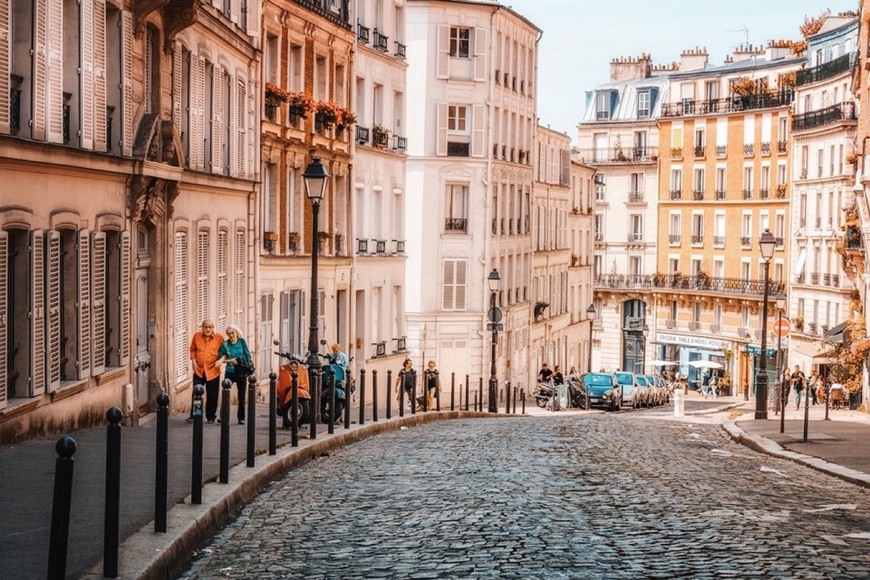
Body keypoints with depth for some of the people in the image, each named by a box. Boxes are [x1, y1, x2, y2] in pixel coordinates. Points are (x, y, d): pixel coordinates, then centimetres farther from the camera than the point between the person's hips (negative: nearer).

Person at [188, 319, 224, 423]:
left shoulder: (219, 337, -3)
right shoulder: (196, 336, 1)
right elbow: (192, 349, 15)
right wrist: (194, 361, 3)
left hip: (213, 371, -1)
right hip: (199, 370, 1)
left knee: (212, 396, 5)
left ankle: (211, 417, 15)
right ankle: (193, 415, 8)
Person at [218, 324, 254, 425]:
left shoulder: (242, 342, 4)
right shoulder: (225, 344, 3)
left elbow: (248, 356, 3)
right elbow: (221, 358, 1)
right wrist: (231, 361, -13)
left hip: (241, 372, 0)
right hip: (229, 371, 0)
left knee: (241, 396, 2)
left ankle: (241, 418, 10)